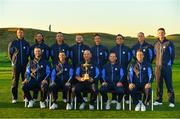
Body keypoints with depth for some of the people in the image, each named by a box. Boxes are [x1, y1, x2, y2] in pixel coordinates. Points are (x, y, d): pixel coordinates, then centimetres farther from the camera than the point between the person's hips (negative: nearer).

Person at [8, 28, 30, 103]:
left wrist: (25, 60, 8)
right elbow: (10, 53, 10)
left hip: (25, 65, 1)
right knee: (15, 81, 0)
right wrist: (13, 61, 7)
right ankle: (14, 98, 6)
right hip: (16, 65, -1)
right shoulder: (13, 43, 3)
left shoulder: (26, 43, 7)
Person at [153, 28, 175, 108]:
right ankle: (159, 100, 15)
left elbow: (172, 55, 1)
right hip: (158, 67, 4)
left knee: (169, 84, -2)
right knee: (158, 84, 7)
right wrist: (157, 63, 12)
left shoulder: (169, 43, 0)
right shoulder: (156, 44, 11)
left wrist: (169, 64, -2)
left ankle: (171, 101, 3)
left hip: (167, 67, -4)